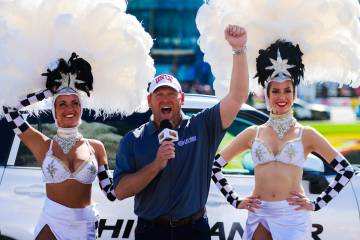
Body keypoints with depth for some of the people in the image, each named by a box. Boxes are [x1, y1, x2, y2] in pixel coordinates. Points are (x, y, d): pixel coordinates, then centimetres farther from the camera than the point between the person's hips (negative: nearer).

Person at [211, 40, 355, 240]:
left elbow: (346, 171, 2)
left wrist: (317, 204, -2)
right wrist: (235, 201, 5)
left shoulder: (306, 134, 3)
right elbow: (215, 165, 12)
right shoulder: (253, 133, 8)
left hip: (293, 216, -2)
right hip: (259, 215, 2)